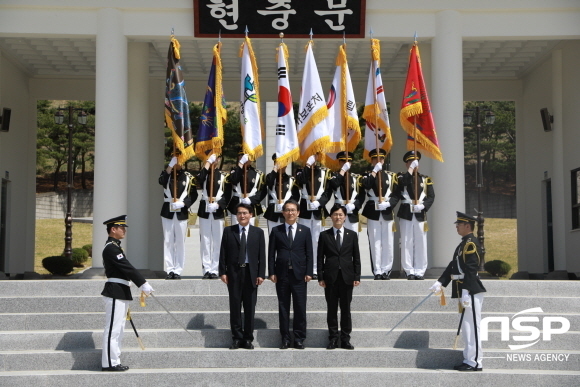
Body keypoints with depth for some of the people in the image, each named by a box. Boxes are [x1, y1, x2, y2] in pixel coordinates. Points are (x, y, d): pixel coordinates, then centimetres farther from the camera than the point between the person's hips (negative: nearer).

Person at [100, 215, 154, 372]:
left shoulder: (114, 246, 17)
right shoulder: (111, 248, -15)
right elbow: (127, 268, -21)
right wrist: (143, 284, -22)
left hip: (121, 293, 11)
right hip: (115, 292, -11)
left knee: (118, 328, 14)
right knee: (113, 328, -6)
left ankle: (114, 360, 19)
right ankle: (110, 363, -2)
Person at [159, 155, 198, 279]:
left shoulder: (188, 177, 6)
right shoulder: (167, 174, 7)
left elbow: (193, 195, 1)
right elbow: (161, 181, -17)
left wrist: (182, 203, -14)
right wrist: (170, 165, -22)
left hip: (182, 212, -1)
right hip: (168, 211, 1)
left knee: (180, 242, 0)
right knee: (168, 241, 1)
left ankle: (178, 270, 4)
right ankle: (169, 270, 5)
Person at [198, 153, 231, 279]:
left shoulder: (223, 176, 6)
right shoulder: (205, 174, 9)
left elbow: (227, 195, 0)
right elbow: (199, 179, -16)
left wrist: (217, 204, -15)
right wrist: (208, 163, -11)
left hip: (218, 211, -1)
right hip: (204, 211, 1)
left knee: (217, 242, 0)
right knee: (205, 241, 0)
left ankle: (214, 270, 4)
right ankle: (206, 270, 4)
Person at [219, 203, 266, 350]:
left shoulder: (258, 232, 6)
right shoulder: (228, 231, 6)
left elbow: (261, 255, 3)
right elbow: (223, 253, 4)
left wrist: (261, 274, -4)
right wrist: (223, 272, -4)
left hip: (251, 273, 0)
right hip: (234, 272, 0)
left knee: (250, 307, 3)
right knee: (235, 306, 2)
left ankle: (248, 339, 11)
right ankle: (237, 337, 10)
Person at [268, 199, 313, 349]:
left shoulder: (305, 231, 8)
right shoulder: (276, 231, 7)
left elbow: (309, 253, 5)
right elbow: (271, 253, 6)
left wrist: (308, 273, -3)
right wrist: (271, 272, -3)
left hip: (299, 275, 0)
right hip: (282, 274, 0)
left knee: (300, 307, 0)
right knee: (283, 307, 4)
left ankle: (299, 339, 8)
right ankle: (285, 339, 10)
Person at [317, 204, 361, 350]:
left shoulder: (352, 235, 8)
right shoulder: (324, 235, 5)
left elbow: (356, 257, 7)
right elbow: (320, 257, 4)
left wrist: (357, 276, 0)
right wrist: (320, 277, -3)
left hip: (347, 277, 1)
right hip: (330, 277, 0)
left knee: (346, 309, 4)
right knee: (332, 309, 3)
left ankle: (345, 339, 9)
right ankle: (333, 338, 9)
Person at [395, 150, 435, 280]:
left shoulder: (425, 179, 12)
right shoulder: (402, 177, 8)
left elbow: (431, 196, 4)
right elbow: (402, 183, -17)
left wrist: (422, 206, -12)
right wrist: (410, 170, -14)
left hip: (420, 214, 2)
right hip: (406, 214, -2)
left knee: (420, 243, 1)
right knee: (407, 243, -3)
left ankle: (420, 271, 6)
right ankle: (409, 271, 1)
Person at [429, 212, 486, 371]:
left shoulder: (471, 243, -12)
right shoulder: (463, 244, 19)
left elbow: (471, 270, -20)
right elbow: (453, 265, 21)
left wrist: (466, 293, -24)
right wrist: (440, 282, 14)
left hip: (471, 291, -10)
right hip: (464, 291, 10)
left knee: (472, 327, -7)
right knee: (467, 327, 12)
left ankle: (475, 362, -4)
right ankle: (469, 360, 17)